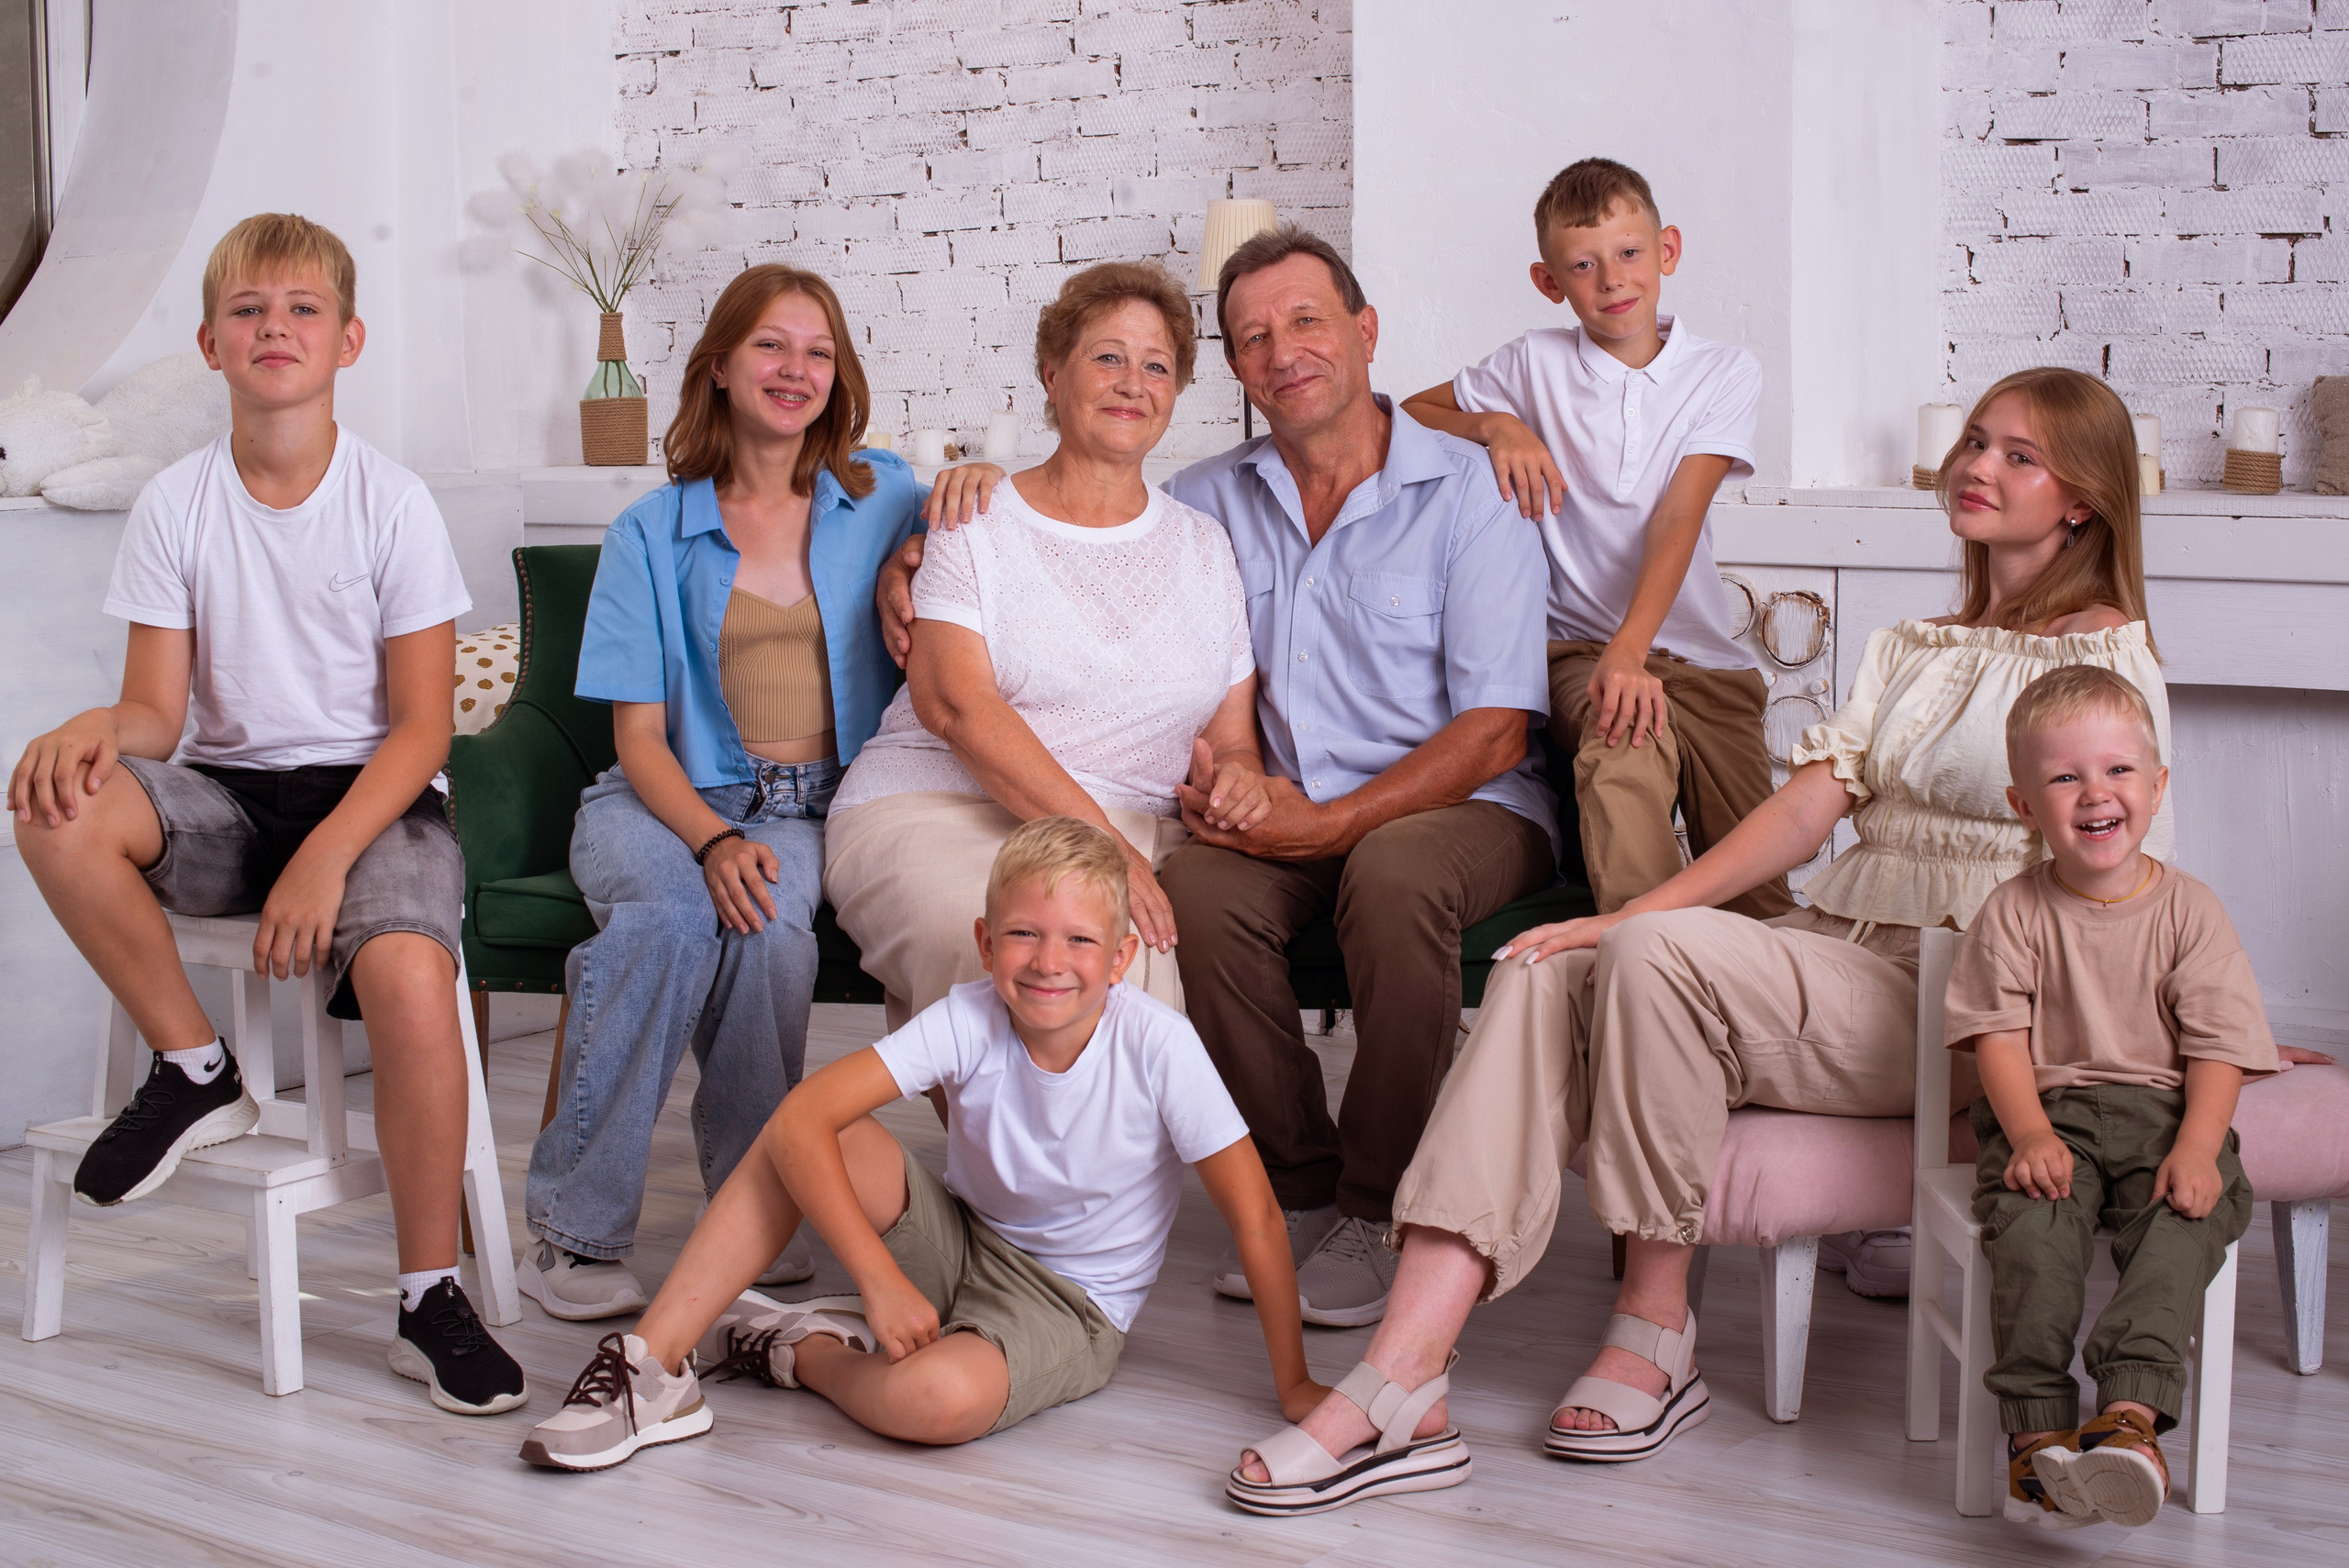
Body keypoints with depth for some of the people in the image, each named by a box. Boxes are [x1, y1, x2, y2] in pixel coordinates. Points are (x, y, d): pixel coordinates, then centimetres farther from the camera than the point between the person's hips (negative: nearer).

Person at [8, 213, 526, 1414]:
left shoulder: (394, 504, -5)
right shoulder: (174, 506, 2)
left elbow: (422, 726, -6)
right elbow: (159, 713, 0)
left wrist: (324, 857, -20)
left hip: (370, 793, -2)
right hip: (224, 794, 3)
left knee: (409, 973, -33)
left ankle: (431, 1300, -16)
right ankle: (194, 1073, -7)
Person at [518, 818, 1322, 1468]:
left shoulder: (1157, 1044, -24)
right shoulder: (968, 1020, -19)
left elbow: (1254, 1214, -18)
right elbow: (799, 1118, -26)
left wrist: (1294, 1383, -14)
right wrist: (881, 1277, -32)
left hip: (1069, 1305, -2)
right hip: (959, 1241, 2)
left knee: (937, 1398, -36)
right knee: (812, 1139, -23)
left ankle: (795, 1348, -3)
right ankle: (653, 1363, -15)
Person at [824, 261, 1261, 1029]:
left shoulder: (1203, 545, 18)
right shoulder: (976, 523, 7)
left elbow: (1235, 736, 17)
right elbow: (954, 702, -9)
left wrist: (1237, 777, -11)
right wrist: (1096, 839, -20)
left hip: (1137, 830, 3)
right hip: (937, 813, -2)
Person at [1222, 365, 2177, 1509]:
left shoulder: (2106, 654, 4)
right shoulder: (1906, 651, 23)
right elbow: (1804, 810, 9)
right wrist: (1630, 914, -7)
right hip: (1829, 958, 6)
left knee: (1663, 950, -31)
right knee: (1550, 976, -22)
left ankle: (1654, 1331, -17)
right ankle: (1404, 1371, -34)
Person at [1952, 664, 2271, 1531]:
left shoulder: (2189, 909, 3)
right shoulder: (2013, 913, 3)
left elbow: (2217, 1045, -1)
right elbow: (2000, 1036, -2)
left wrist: (2196, 1148, -17)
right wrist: (2031, 1132, -18)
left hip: (2164, 1111, 1)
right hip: (2047, 1109, 0)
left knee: (2186, 1221, -28)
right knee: (2032, 1224, -28)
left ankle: (2132, 1412, -37)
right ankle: (2038, 1427, -26)